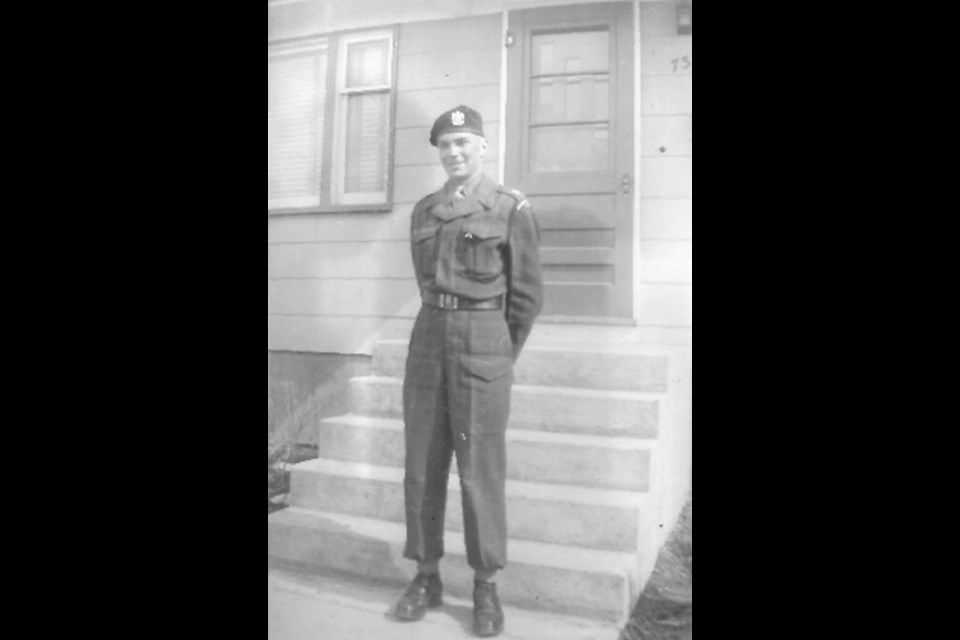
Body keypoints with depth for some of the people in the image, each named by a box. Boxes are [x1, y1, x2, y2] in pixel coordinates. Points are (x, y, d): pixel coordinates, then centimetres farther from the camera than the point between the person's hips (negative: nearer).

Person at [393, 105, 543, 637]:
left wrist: (501, 358, 8)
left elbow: (527, 294, 2)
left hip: (483, 347, -4)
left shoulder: (512, 209, -1)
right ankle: (426, 578, 20)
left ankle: (486, 588, 15)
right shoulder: (423, 212, 13)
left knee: (481, 470, -1)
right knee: (422, 465, 5)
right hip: (429, 342, 5)